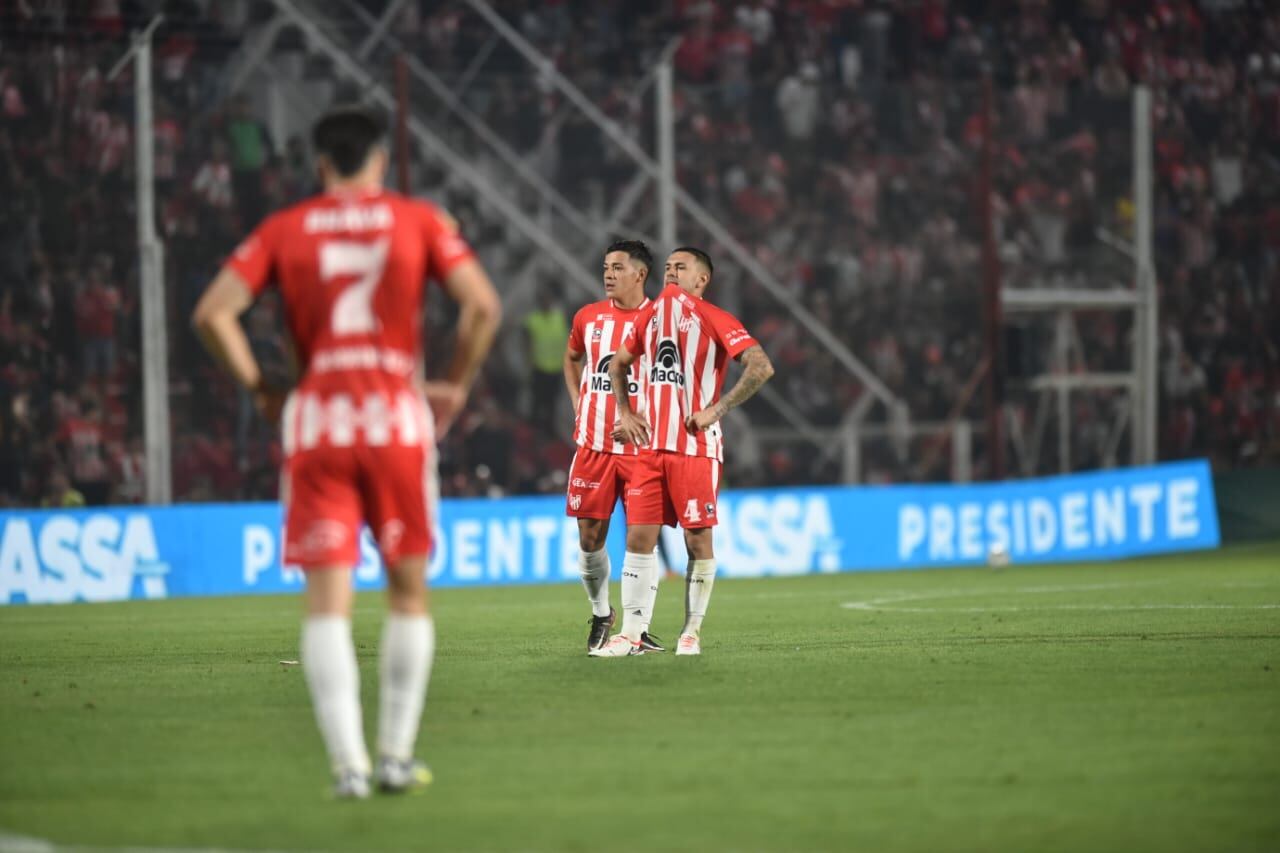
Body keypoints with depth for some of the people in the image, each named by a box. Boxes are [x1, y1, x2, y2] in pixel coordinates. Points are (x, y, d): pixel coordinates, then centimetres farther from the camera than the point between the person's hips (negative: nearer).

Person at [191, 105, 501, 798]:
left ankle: (348, 763, -11)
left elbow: (212, 312, -3)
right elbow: (482, 304, -6)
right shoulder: (419, 221, 5)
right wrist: (455, 385, 5)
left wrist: (260, 390, 6)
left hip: (315, 420, 0)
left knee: (327, 603, -1)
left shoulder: (283, 231, 7)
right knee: (408, 592, 13)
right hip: (398, 418, 0)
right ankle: (396, 756, 12)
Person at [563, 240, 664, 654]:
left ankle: (638, 628, -4)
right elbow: (572, 359, 27)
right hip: (592, 444, 4)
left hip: (640, 445, -4)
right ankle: (600, 613, 25)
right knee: (589, 536, 4)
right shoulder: (588, 317, 8)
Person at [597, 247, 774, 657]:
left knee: (698, 539, -3)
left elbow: (761, 366, -15)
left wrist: (717, 410, -16)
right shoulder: (652, 314, 15)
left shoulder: (714, 319, -5)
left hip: (696, 449, -6)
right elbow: (618, 363, 30)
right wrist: (625, 412, 17)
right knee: (638, 537, 0)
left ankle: (692, 632, 7)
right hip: (652, 446, 6)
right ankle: (630, 634, 3)